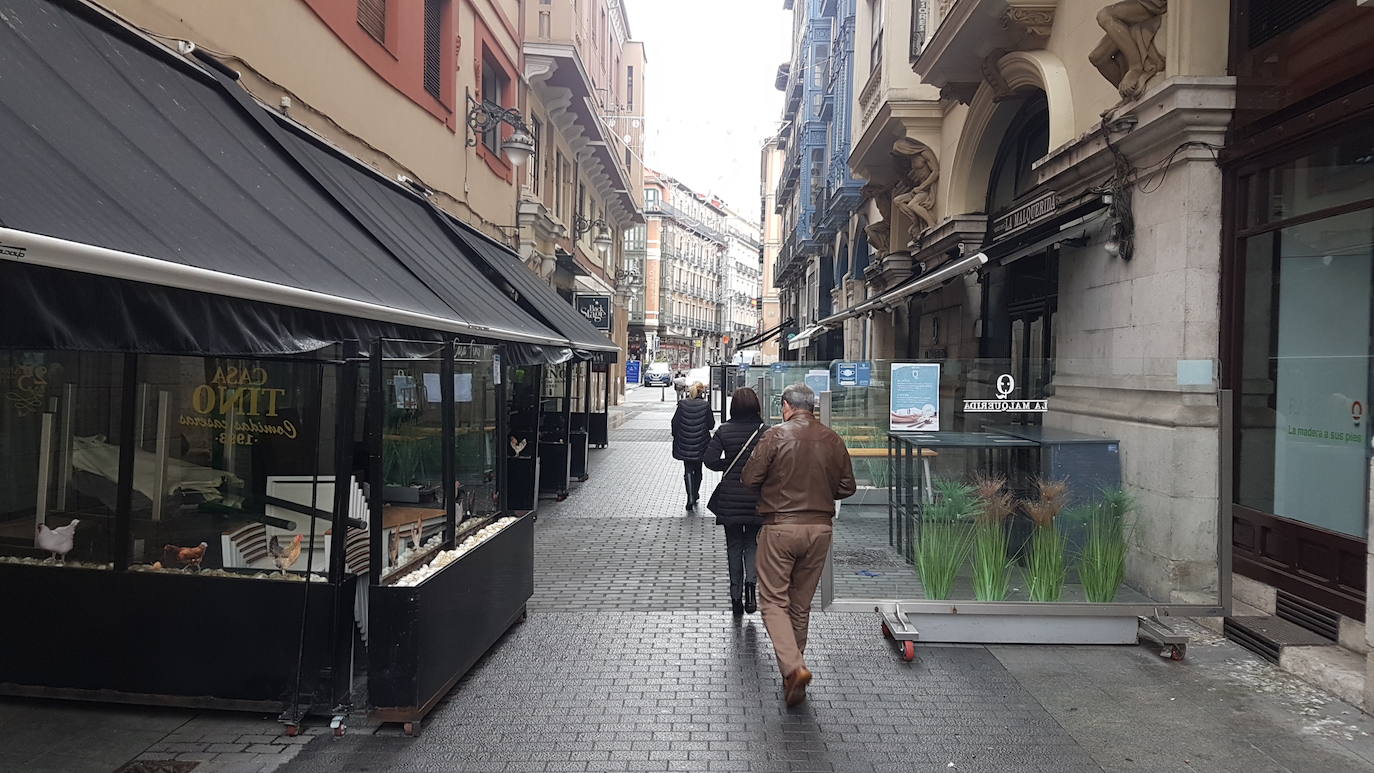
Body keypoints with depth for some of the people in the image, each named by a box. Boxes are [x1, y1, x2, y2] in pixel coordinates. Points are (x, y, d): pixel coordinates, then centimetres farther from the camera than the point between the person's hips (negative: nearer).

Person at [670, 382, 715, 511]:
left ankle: (690, 497, -11)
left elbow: (675, 423, -4)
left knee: (688, 471, 4)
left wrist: (676, 436, 11)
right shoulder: (705, 405, -10)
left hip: (685, 444, 0)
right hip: (700, 444, 0)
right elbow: (711, 425, -6)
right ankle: (695, 494, 31)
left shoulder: (682, 404, -7)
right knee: (698, 470, 19)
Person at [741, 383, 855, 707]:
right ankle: (793, 669, 26)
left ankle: (793, 667, -17)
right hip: (820, 527, 4)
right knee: (801, 604, 16)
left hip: (779, 527, -4)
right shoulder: (832, 440, 2)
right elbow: (847, 487, 7)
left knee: (773, 601, 2)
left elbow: (748, 479, -8)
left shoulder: (776, 435, -9)